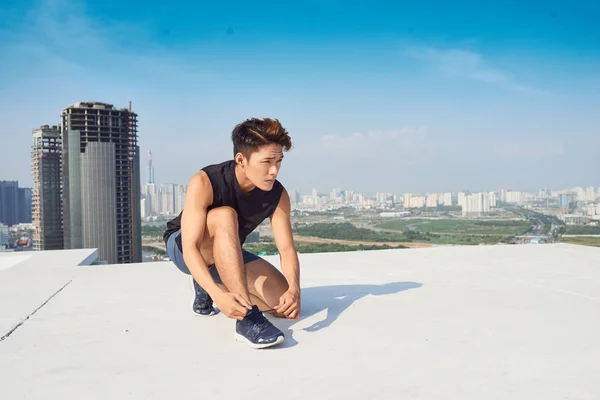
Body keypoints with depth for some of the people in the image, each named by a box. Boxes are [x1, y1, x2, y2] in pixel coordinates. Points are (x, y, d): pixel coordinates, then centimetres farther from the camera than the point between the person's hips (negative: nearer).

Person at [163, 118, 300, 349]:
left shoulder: (278, 195, -18)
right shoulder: (204, 183, -32)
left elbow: (286, 248, -20)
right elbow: (190, 249, -37)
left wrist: (294, 290, -40)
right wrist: (219, 295, -52)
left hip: (227, 258, 5)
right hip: (182, 249, -5)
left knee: (288, 307, -12)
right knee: (224, 216, -38)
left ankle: (205, 287, 9)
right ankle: (247, 318, -39)